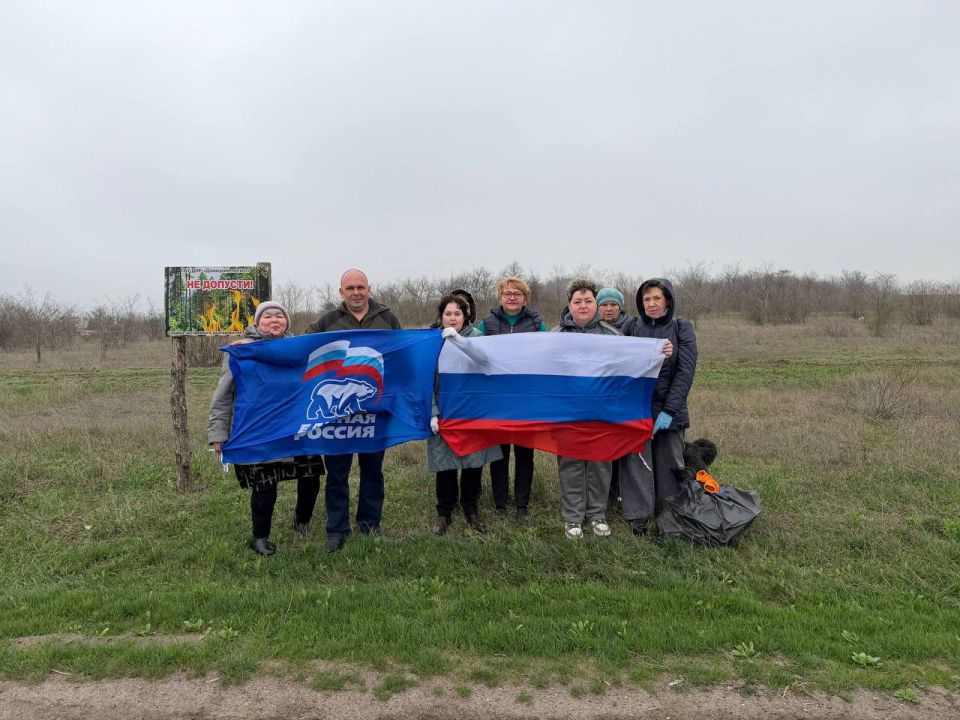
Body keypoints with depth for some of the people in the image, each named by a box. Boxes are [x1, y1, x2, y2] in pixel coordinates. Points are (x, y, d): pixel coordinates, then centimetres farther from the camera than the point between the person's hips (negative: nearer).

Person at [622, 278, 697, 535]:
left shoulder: (682, 328, 2)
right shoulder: (631, 327, 4)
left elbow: (685, 371, -5)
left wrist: (670, 410, -13)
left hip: (669, 410, 0)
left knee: (668, 466, 7)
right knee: (637, 464, -4)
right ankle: (639, 517, 6)